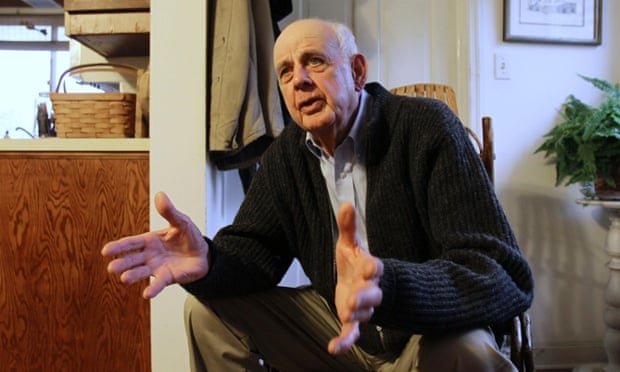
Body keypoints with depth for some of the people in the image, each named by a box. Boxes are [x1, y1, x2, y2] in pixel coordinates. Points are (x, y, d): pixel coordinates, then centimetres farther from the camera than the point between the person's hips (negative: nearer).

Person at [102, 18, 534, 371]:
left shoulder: (426, 127, -20)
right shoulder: (287, 152, 0)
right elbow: (257, 249, 0)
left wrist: (386, 288, -49)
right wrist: (207, 261, -26)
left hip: (434, 331, -5)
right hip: (343, 326, 5)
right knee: (211, 312, -4)